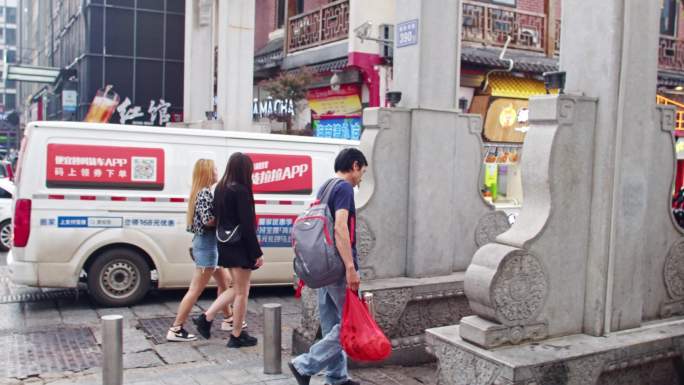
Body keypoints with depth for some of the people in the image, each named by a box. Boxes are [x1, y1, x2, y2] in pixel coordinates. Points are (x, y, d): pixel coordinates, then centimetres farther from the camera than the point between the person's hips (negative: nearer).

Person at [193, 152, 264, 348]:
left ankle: (206, 318, 19)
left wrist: (222, 242, 15)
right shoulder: (241, 191, -18)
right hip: (240, 247, -8)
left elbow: (218, 218, 11)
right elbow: (247, 225, -20)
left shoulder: (220, 188, 8)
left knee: (237, 289, 22)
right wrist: (257, 253, -15)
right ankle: (237, 336, 15)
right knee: (242, 292, 6)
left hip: (226, 245, 8)